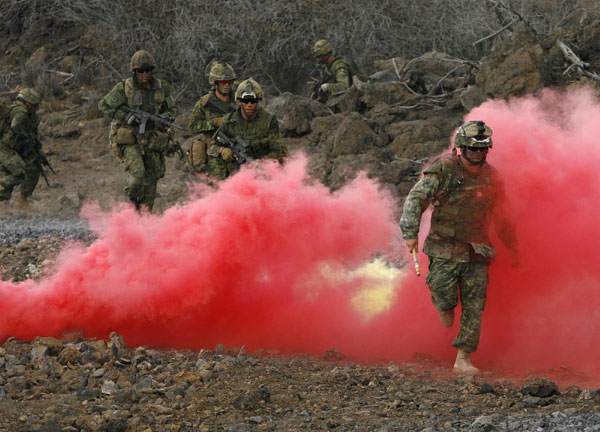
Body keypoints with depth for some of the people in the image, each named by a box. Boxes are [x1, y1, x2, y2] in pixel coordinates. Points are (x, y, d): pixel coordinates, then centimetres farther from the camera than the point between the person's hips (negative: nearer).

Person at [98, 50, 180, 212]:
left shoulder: (162, 88, 2)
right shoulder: (124, 88, -8)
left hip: (152, 142, 4)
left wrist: (165, 117, -10)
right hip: (130, 141, -4)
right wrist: (125, 116, -14)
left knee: (151, 180, 6)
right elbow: (103, 105, -2)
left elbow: (172, 109, 14)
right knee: (137, 174, -23)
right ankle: (133, 206, 2)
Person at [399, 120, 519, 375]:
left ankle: (463, 359, 3)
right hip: (445, 249, -3)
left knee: (474, 307, -3)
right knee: (444, 296, -12)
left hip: (477, 253, 3)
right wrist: (410, 232, -24)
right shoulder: (443, 169, -7)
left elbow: (501, 215, 20)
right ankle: (445, 307, 27)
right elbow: (416, 198, -13)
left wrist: (512, 247, 24)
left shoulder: (491, 176, 7)